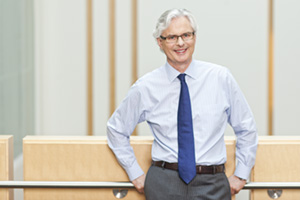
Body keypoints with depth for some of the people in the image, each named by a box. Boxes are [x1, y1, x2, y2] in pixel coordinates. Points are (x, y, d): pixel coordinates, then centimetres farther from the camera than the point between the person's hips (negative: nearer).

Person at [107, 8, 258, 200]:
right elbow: (117, 129, 15)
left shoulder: (221, 78, 2)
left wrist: (241, 175, 7)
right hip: (164, 184, 0)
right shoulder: (145, 87, 1)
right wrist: (136, 174, 10)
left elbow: (246, 128, 12)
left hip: (211, 184, 0)